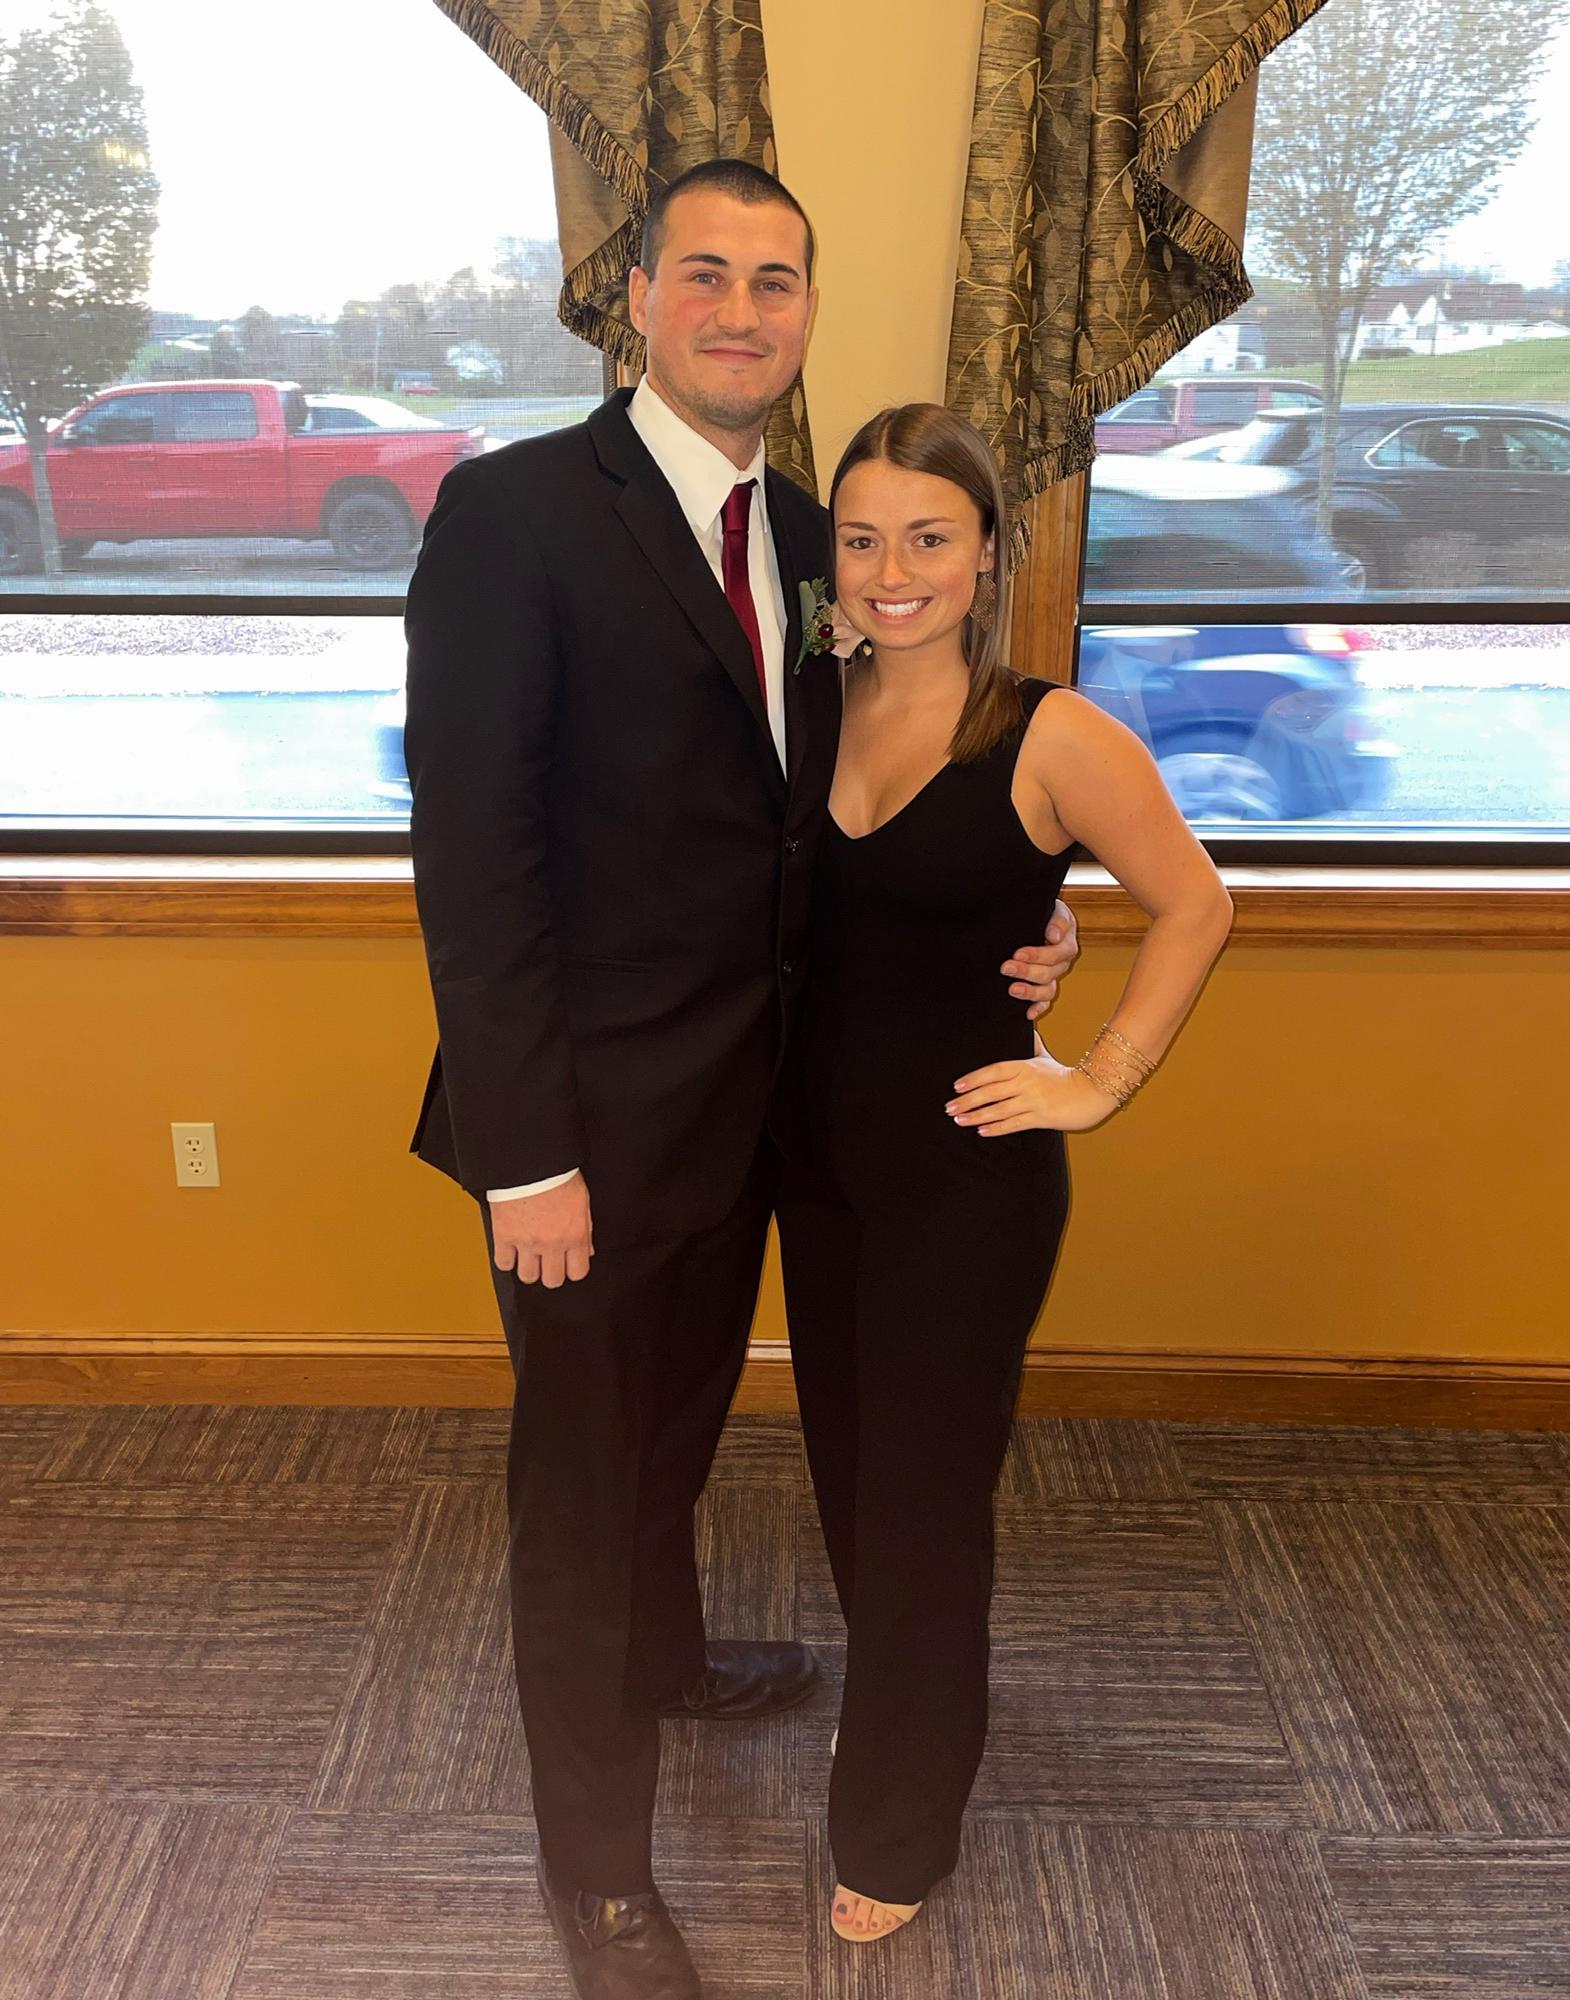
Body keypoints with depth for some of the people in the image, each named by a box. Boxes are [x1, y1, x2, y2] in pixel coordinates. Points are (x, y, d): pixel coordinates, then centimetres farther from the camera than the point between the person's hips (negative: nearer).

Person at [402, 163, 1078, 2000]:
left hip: (750, 1091, 7)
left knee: (680, 1418, 27)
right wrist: (525, 1150, -21)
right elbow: (470, 850, -19)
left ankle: (665, 1655, 56)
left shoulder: (802, 533, 7)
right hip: (595, 1113, -6)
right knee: (584, 1470, 10)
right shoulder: (515, 510, -14)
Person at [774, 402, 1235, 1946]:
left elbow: (1192, 905, -5)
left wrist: (1099, 1081, -9)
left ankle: (895, 1829, 33)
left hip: (969, 1173, -5)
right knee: (845, 1463, 20)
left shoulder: (1052, 736, -15)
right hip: (820, 1152, 5)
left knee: (923, 1492, 9)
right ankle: (885, 1693, 49)